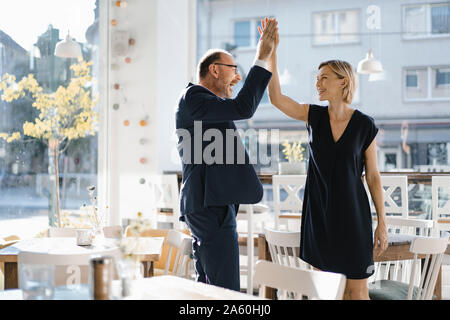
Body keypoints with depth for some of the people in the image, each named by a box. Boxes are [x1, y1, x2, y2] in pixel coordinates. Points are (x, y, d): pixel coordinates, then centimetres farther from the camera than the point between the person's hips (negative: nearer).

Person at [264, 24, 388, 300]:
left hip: (352, 215, -3)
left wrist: (382, 224, -2)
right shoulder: (314, 116, 1)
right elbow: (276, 98, -12)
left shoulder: (365, 126, -5)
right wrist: (271, 52, -18)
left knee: (357, 293, 3)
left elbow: (373, 176, -1)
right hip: (318, 214, 3)